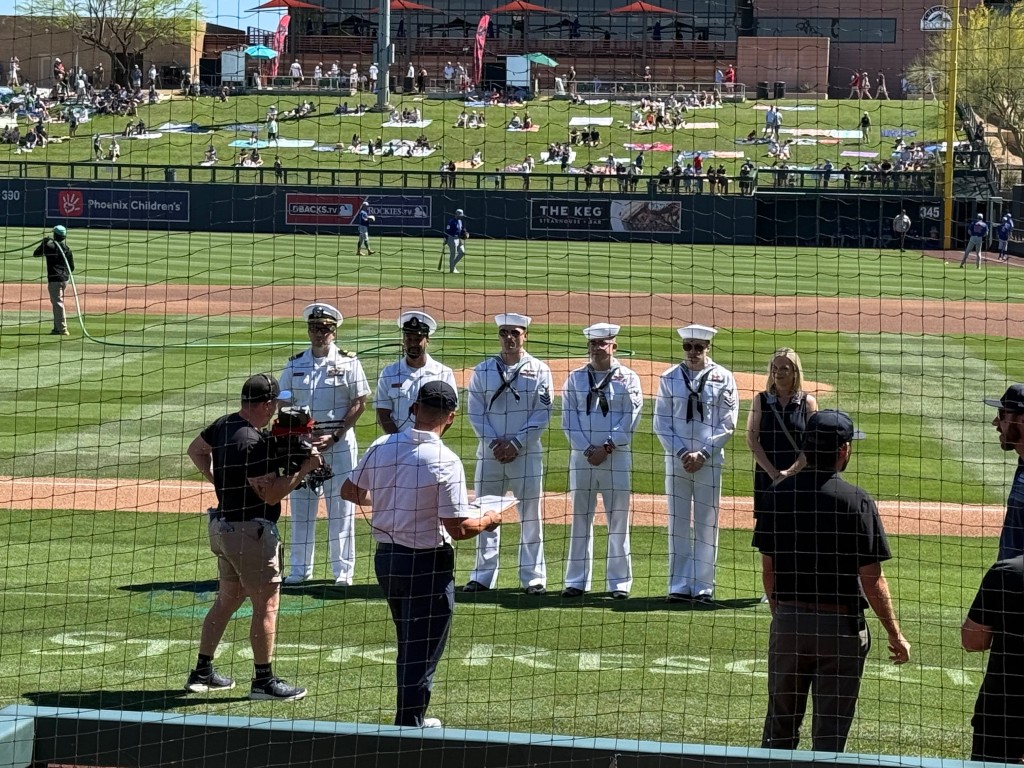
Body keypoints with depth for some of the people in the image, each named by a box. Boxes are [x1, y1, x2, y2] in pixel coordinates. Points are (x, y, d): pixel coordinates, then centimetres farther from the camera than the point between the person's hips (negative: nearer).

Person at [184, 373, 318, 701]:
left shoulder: (223, 425, 5)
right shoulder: (254, 443, -24)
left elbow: (196, 449, 24)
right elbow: (271, 494, -24)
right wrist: (304, 469, -19)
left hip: (223, 524, 10)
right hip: (251, 530, -10)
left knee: (228, 598, 19)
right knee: (267, 603, -1)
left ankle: (202, 673, 23)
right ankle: (264, 681, 4)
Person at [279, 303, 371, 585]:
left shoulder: (348, 362, -1)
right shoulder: (294, 365, 8)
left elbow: (359, 403, -3)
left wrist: (334, 436, -11)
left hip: (340, 442, -3)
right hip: (302, 442, 3)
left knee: (341, 506, -1)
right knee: (300, 504, 5)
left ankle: (343, 569, 6)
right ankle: (300, 568, 14)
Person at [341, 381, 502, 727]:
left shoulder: (381, 447, -3)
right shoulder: (445, 461, -20)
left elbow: (349, 492, 10)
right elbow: (459, 529, -20)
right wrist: (489, 520, 0)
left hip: (386, 557, 7)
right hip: (427, 565, -7)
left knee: (408, 646, 23)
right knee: (423, 653, 6)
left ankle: (413, 719, 34)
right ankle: (409, 729, 11)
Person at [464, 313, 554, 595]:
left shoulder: (539, 371, 2)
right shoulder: (483, 370, 7)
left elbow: (542, 414, -3)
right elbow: (475, 412, 3)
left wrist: (516, 444, -11)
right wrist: (494, 443, -9)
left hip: (526, 453, -2)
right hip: (489, 453, 2)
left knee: (531, 515, 1)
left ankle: (533, 576, 7)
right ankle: (483, 575, 12)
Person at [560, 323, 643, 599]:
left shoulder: (628, 379, 2)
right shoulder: (575, 378, 8)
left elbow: (630, 420, -5)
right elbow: (569, 418, 2)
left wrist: (606, 447, -13)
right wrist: (587, 449, -9)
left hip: (617, 457, -2)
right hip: (582, 456, 2)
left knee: (618, 521, 1)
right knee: (580, 519, 5)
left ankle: (619, 582, 7)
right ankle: (577, 581, 10)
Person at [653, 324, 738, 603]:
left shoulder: (723, 378, 2)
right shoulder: (669, 378, 5)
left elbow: (728, 424, -1)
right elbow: (661, 422, 3)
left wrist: (702, 454, -8)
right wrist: (682, 453, -7)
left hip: (710, 460, -1)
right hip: (676, 458, 1)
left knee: (706, 523, 2)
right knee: (678, 522, 4)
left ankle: (703, 586, 6)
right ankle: (679, 586, 9)